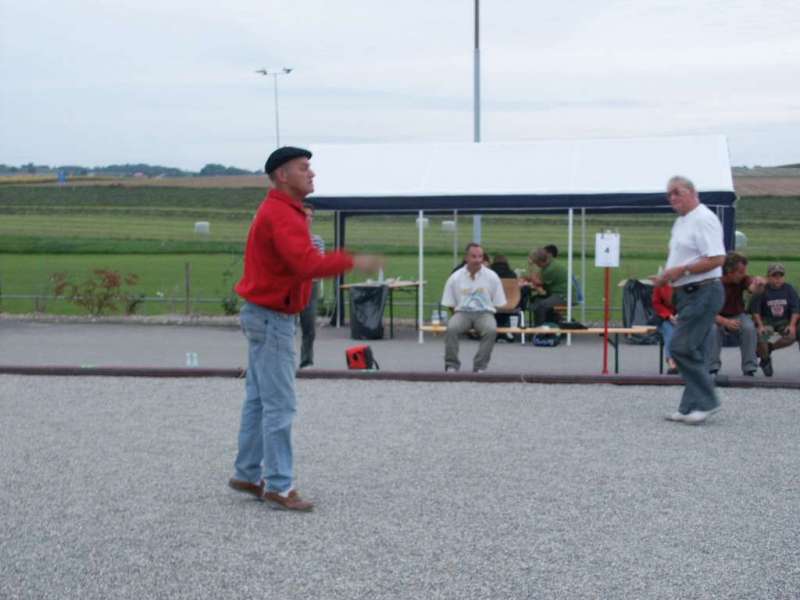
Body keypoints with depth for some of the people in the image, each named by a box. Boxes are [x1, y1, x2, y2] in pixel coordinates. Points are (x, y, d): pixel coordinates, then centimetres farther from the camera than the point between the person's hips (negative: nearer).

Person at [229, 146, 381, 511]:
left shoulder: (281, 211, 14)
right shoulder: (281, 215, -20)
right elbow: (307, 264, -32)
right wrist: (351, 262, -26)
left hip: (267, 316, 11)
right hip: (271, 319, -11)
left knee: (259, 399, 15)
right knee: (280, 406, -7)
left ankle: (247, 474, 24)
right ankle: (279, 487, -1)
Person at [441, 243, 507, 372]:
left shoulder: (492, 277, 4)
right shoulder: (455, 278, 4)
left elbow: (499, 304, 8)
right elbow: (449, 304, 10)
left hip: (484, 313, 0)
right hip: (462, 312, 0)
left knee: (491, 330, -35)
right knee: (451, 328, -33)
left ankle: (480, 366, -25)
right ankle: (451, 365, -23)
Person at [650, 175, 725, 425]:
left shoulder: (703, 219, -13)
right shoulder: (681, 222, 18)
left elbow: (717, 258, -22)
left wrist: (681, 271, -20)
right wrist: (665, 277, 10)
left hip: (703, 292, -10)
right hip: (687, 293, 10)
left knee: (682, 348, -12)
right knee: (693, 351, 10)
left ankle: (705, 402, -4)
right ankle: (692, 407, 14)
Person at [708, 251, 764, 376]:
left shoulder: (742, 279, -10)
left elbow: (753, 289, -30)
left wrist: (759, 284, -55)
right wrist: (725, 322, -35)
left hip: (738, 316, 2)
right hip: (718, 318, -2)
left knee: (749, 327, -29)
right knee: (712, 329, -35)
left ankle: (749, 369, -20)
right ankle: (713, 368, -23)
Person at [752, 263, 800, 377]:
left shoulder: (789, 289, -2)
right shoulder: (762, 290, -10)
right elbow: (756, 310, -10)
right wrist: (760, 325, -21)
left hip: (784, 321, 2)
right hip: (766, 320, -2)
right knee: (761, 336, -31)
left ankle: (769, 347, 3)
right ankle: (765, 360, 1)